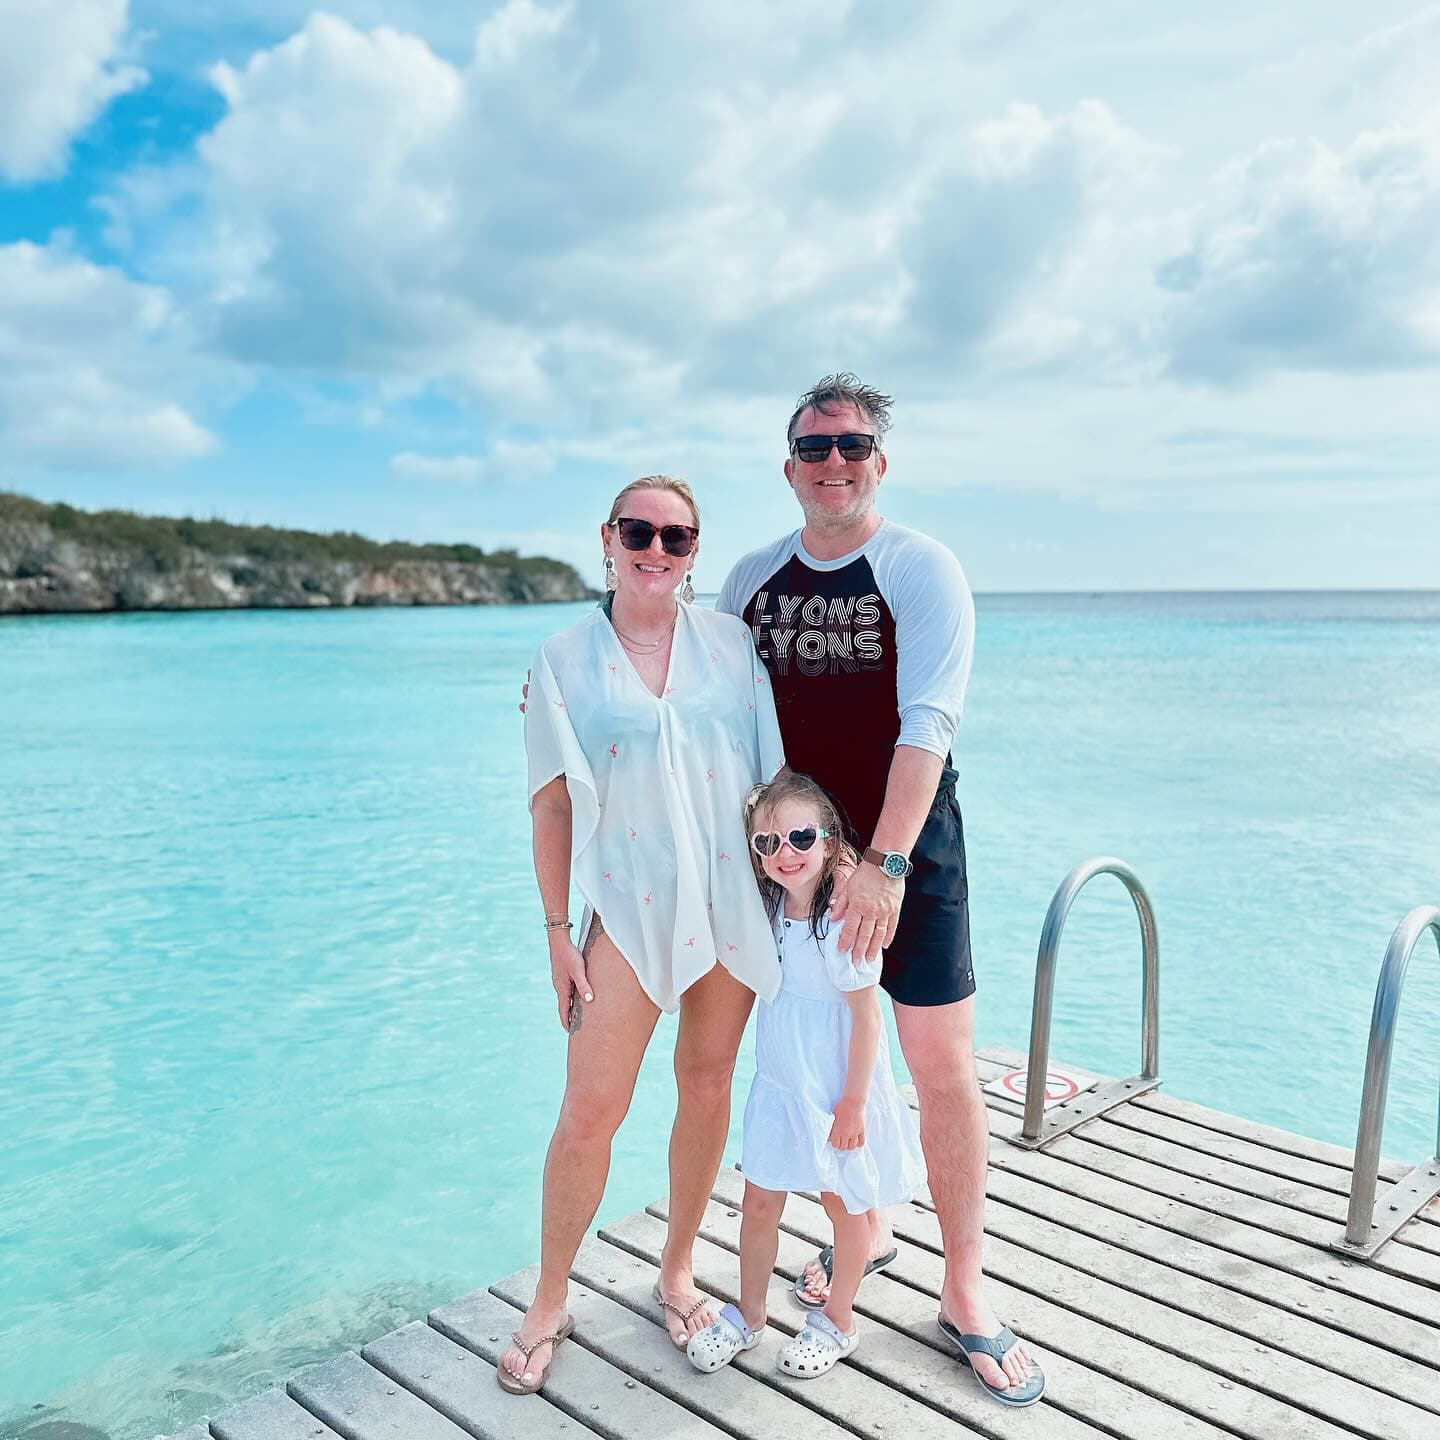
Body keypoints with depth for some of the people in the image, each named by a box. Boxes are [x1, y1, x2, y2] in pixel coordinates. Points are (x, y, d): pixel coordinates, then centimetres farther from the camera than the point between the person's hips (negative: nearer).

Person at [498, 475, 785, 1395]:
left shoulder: (733, 643, 3)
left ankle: (677, 1274, 33)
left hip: (735, 898, 2)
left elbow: (776, 771, 6)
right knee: (590, 1111, -2)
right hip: (630, 903, -2)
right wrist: (558, 931, -3)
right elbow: (552, 807, 0)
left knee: (708, 1088, 12)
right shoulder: (566, 661, 0)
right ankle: (550, 1304, 20)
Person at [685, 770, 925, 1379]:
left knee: (844, 1208, 14)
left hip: (836, 1094, -6)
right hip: (777, 1085, 6)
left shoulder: (843, 923, -22)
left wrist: (853, 1104, -15)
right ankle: (748, 1315, 34)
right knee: (759, 1204, 14)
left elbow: (866, 1017, -18)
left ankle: (837, 1322, 35)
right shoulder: (766, 912, -2)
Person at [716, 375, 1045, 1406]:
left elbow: (927, 726, -18)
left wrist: (884, 863, -25)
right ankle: (863, 1225, 39)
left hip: (910, 854, -3)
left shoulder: (922, 570, -8)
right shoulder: (751, 580, 5)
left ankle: (965, 1296, 18)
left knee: (944, 1069, 0)